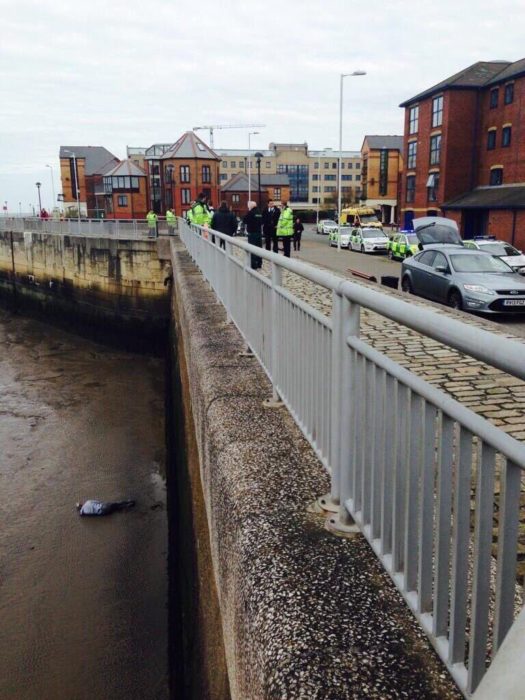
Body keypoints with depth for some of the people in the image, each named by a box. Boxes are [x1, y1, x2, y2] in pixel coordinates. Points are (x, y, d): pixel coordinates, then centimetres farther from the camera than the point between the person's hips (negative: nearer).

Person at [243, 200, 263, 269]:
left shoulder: (250, 213, -14)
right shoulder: (259, 213, 7)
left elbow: (244, 220, -9)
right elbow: (262, 222, 15)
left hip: (252, 233, -7)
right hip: (259, 232, 7)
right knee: (259, 248, 12)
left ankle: (253, 265, -5)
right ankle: (259, 264, 19)